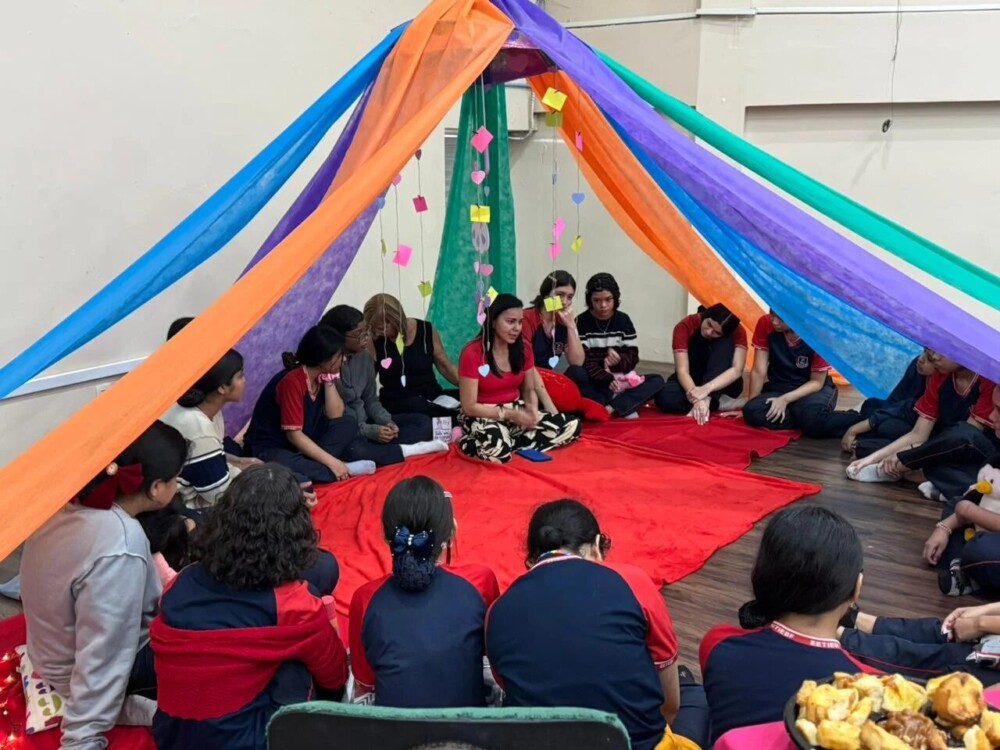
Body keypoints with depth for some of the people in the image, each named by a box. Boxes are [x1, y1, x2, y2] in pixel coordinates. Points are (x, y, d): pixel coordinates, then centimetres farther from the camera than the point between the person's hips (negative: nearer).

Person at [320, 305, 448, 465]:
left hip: (365, 423, 8)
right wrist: (370, 431, -23)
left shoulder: (365, 357, 5)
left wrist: (386, 421, -8)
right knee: (353, 450, -42)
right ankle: (406, 451, -20)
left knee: (423, 422, 0)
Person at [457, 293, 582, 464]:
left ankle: (508, 442, -14)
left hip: (517, 411, 7)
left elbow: (529, 390, 11)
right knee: (499, 450, -41)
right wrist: (509, 414, -21)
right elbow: (469, 406, -15)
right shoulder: (472, 353, -17)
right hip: (483, 416, -7)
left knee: (572, 426, -12)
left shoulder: (523, 348, 0)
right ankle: (465, 440, -8)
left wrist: (532, 410, -13)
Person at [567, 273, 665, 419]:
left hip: (619, 380, 3)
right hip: (594, 382, -3)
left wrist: (619, 361, -25)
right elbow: (584, 360, -13)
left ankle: (609, 408, -33)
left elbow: (633, 356, -2)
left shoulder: (623, 320, 3)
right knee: (573, 373, -34)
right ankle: (623, 407, -32)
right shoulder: (581, 321, -5)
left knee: (657, 381, -18)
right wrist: (607, 379, -27)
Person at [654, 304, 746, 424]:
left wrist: (707, 388, -48)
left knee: (725, 343, -30)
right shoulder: (685, 326, -22)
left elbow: (737, 370, -32)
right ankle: (720, 403, -25)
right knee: (664, 397, -35)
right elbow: (682, 370, -30)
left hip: (723, 385, 0)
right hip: (692, 383, 0)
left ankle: (708, 400, -36)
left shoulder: (737, 332, -19)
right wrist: (697, 399, -48)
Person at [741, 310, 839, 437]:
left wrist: (785, 399, -26)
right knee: (752, 412, -30)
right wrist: (750, 405, -9)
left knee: (814, 415, -39)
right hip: (779, 387, 3)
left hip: (812, 389, -3)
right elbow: (759, 371, -9)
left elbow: (817, 382, -13)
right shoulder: (765, 324, -15)